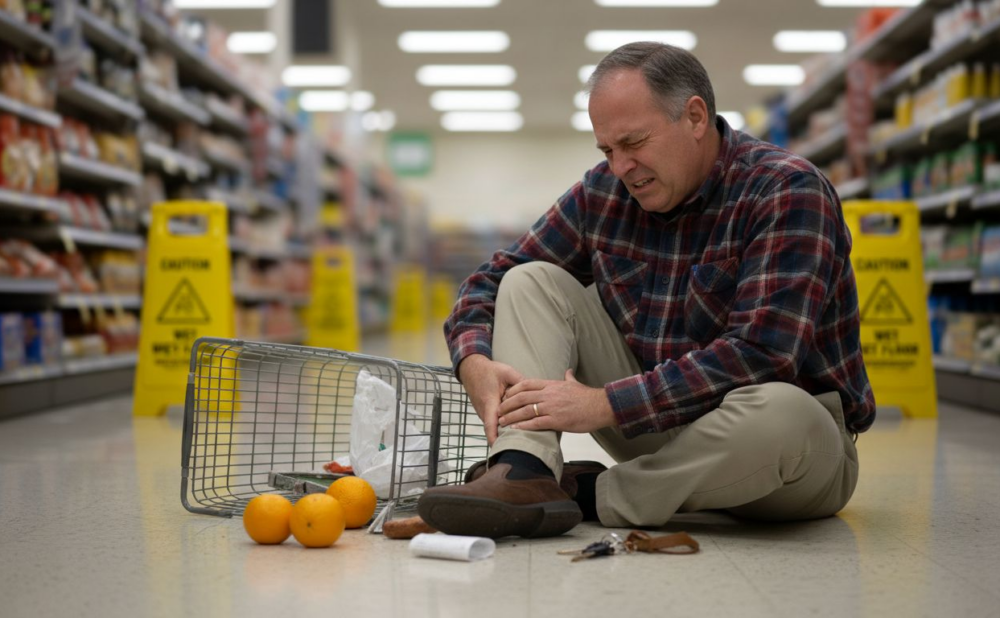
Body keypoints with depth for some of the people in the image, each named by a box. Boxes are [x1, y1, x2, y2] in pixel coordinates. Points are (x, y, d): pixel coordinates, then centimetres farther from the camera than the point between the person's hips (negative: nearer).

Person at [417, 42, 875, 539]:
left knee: (780, 411, -41)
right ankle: (523, 475, -27)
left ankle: (593, 497, -18)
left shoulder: (787, 192, -17)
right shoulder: (604, 191, 1)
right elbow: (491, 281, 6)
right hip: (657, 428, 5)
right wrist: (476, 364, -16)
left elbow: (760, 355, -28)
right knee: (533, 281, -3)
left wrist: (605, 404, -28)